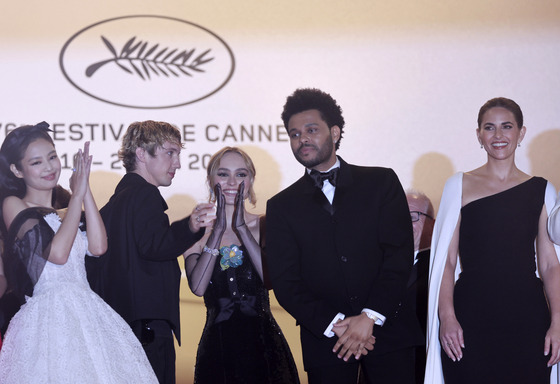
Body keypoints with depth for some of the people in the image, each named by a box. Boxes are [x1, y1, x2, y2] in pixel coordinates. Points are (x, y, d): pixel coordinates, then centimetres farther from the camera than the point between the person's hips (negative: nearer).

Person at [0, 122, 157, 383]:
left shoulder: (67, 213, 20)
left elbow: (98, 247, 0)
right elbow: (57, 253, -12)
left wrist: (85, 189, 2)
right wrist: (77, 195, -5)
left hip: (87, 316, 6)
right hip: (48, 318, -6)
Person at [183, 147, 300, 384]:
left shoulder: (264, 226, 2)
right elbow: (197, 287, -13)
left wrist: (241, 227, -14)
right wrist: (219, 228, -14)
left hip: (263, 344, 0)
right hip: (217, 344, 0)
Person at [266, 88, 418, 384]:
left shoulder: (382, 182, 7)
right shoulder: (282, 206, 10)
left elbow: (399, 253, -3)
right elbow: (285, 282, 2)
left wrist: (370, 317, -13)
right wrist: (334, 325, -12)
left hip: (387, 330, 0)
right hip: (325, 342, 1)